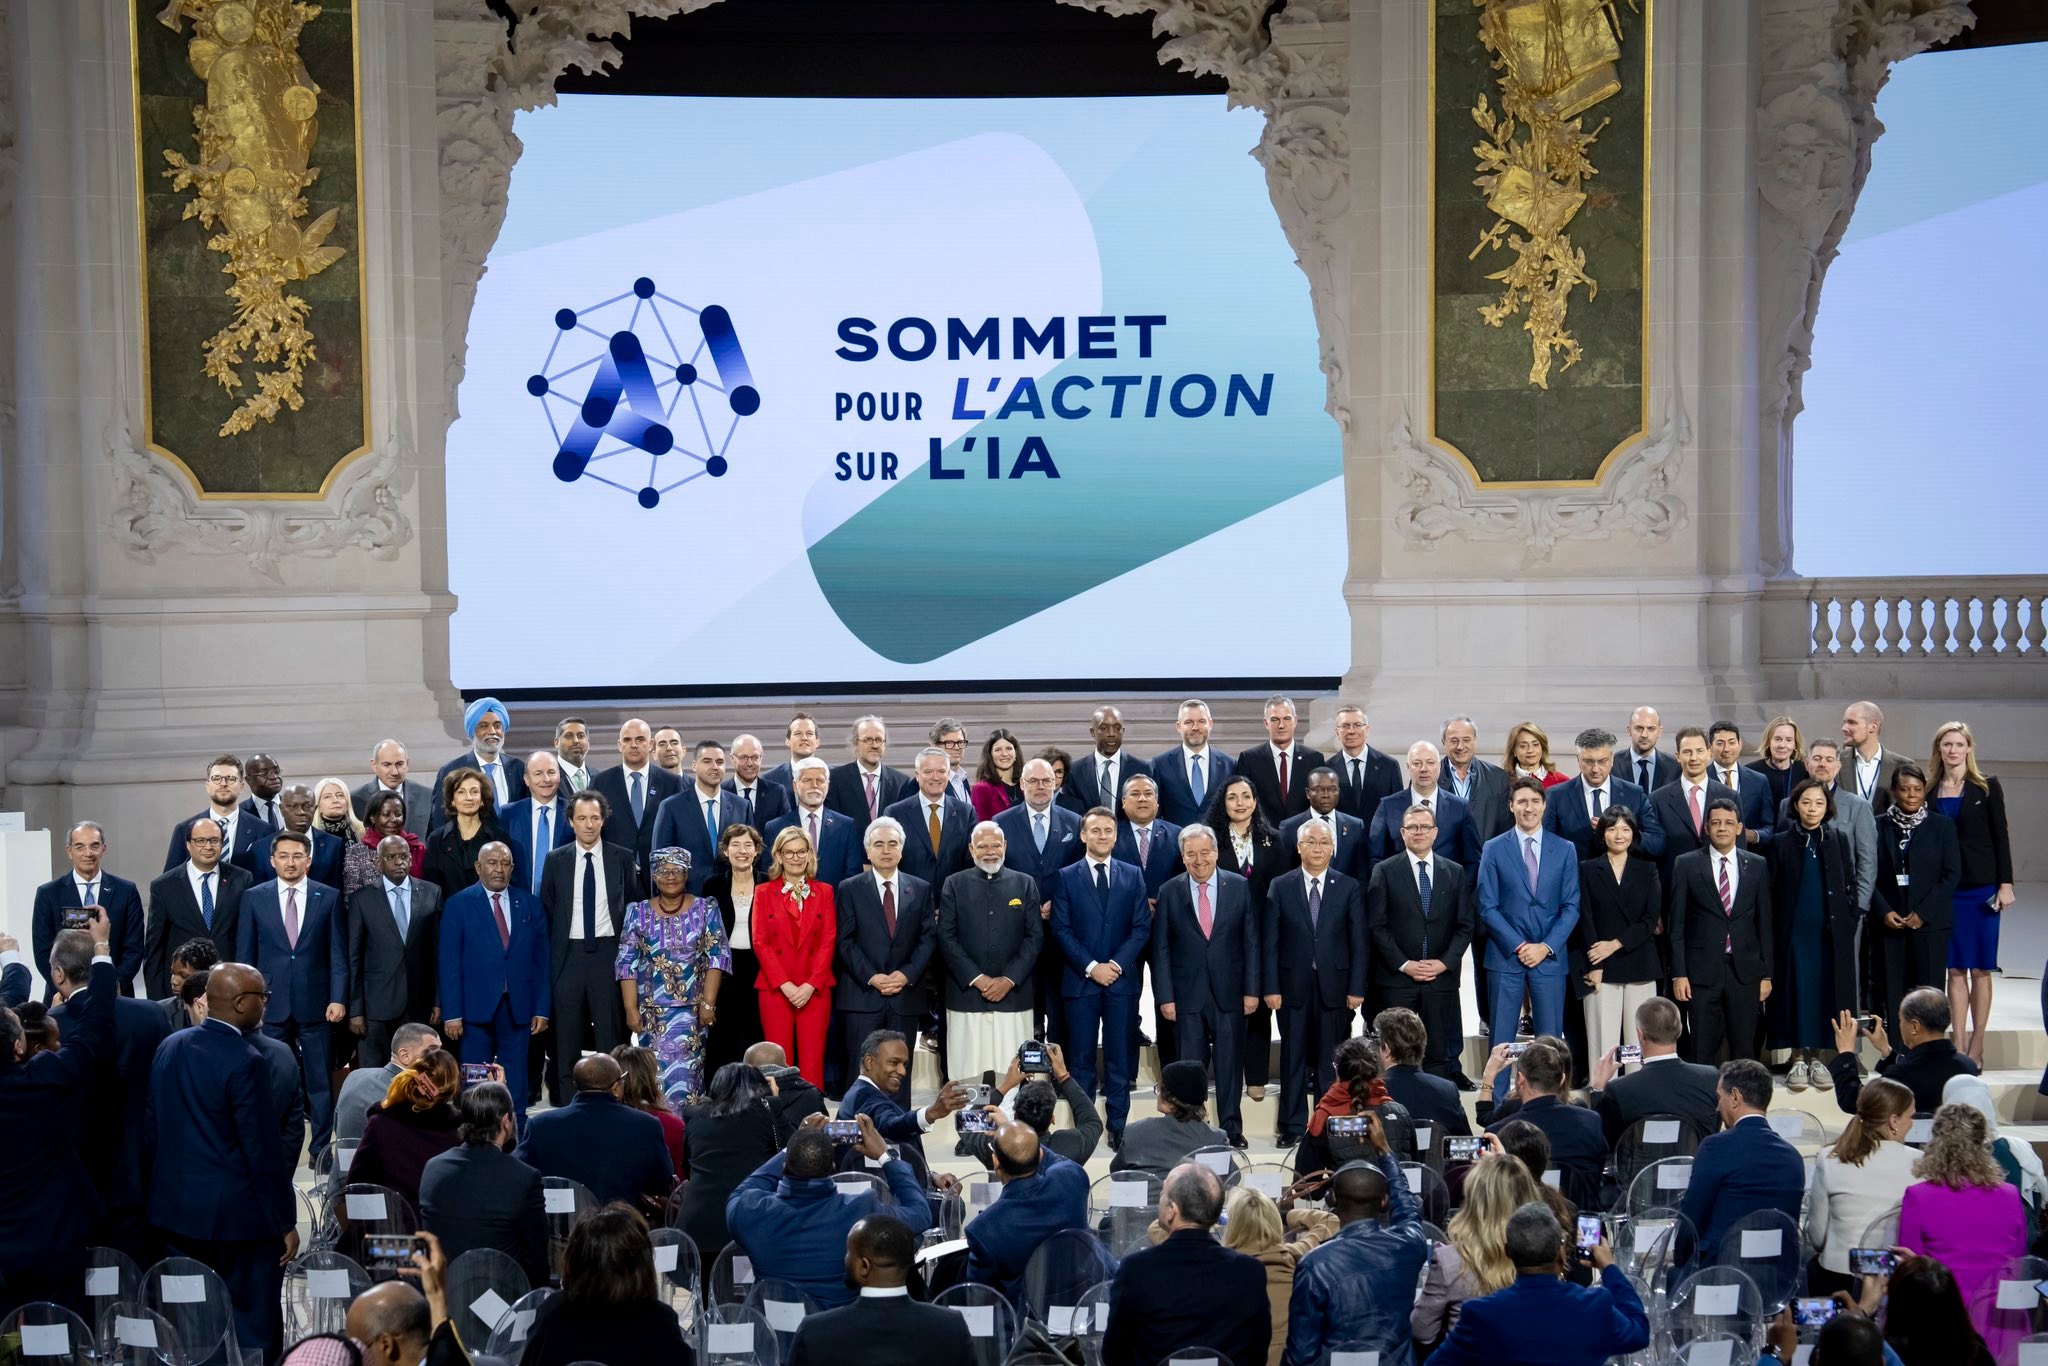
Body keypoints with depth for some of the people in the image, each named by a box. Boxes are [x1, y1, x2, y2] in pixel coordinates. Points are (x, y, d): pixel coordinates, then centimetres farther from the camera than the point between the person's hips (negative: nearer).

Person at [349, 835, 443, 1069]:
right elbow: (354, 957, 2)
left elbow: (439, 949, 6)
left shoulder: (432, 894, 6)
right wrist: (355, 1010, -2)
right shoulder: (362, 899, 2)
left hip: (419, 1005, 1)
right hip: (377, 1005, -1)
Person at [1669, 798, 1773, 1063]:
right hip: (1702, 970, -2)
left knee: (1744, 1050, 4)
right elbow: (1677, 924, 1)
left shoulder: (1757, 866, 8)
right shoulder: (1686, 865, 2)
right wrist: (1678, 973, -5)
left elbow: (1765, 922, 9)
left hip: (1745, 971, 2)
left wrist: (1766, 974, 5)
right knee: (1703, 1051, 0)